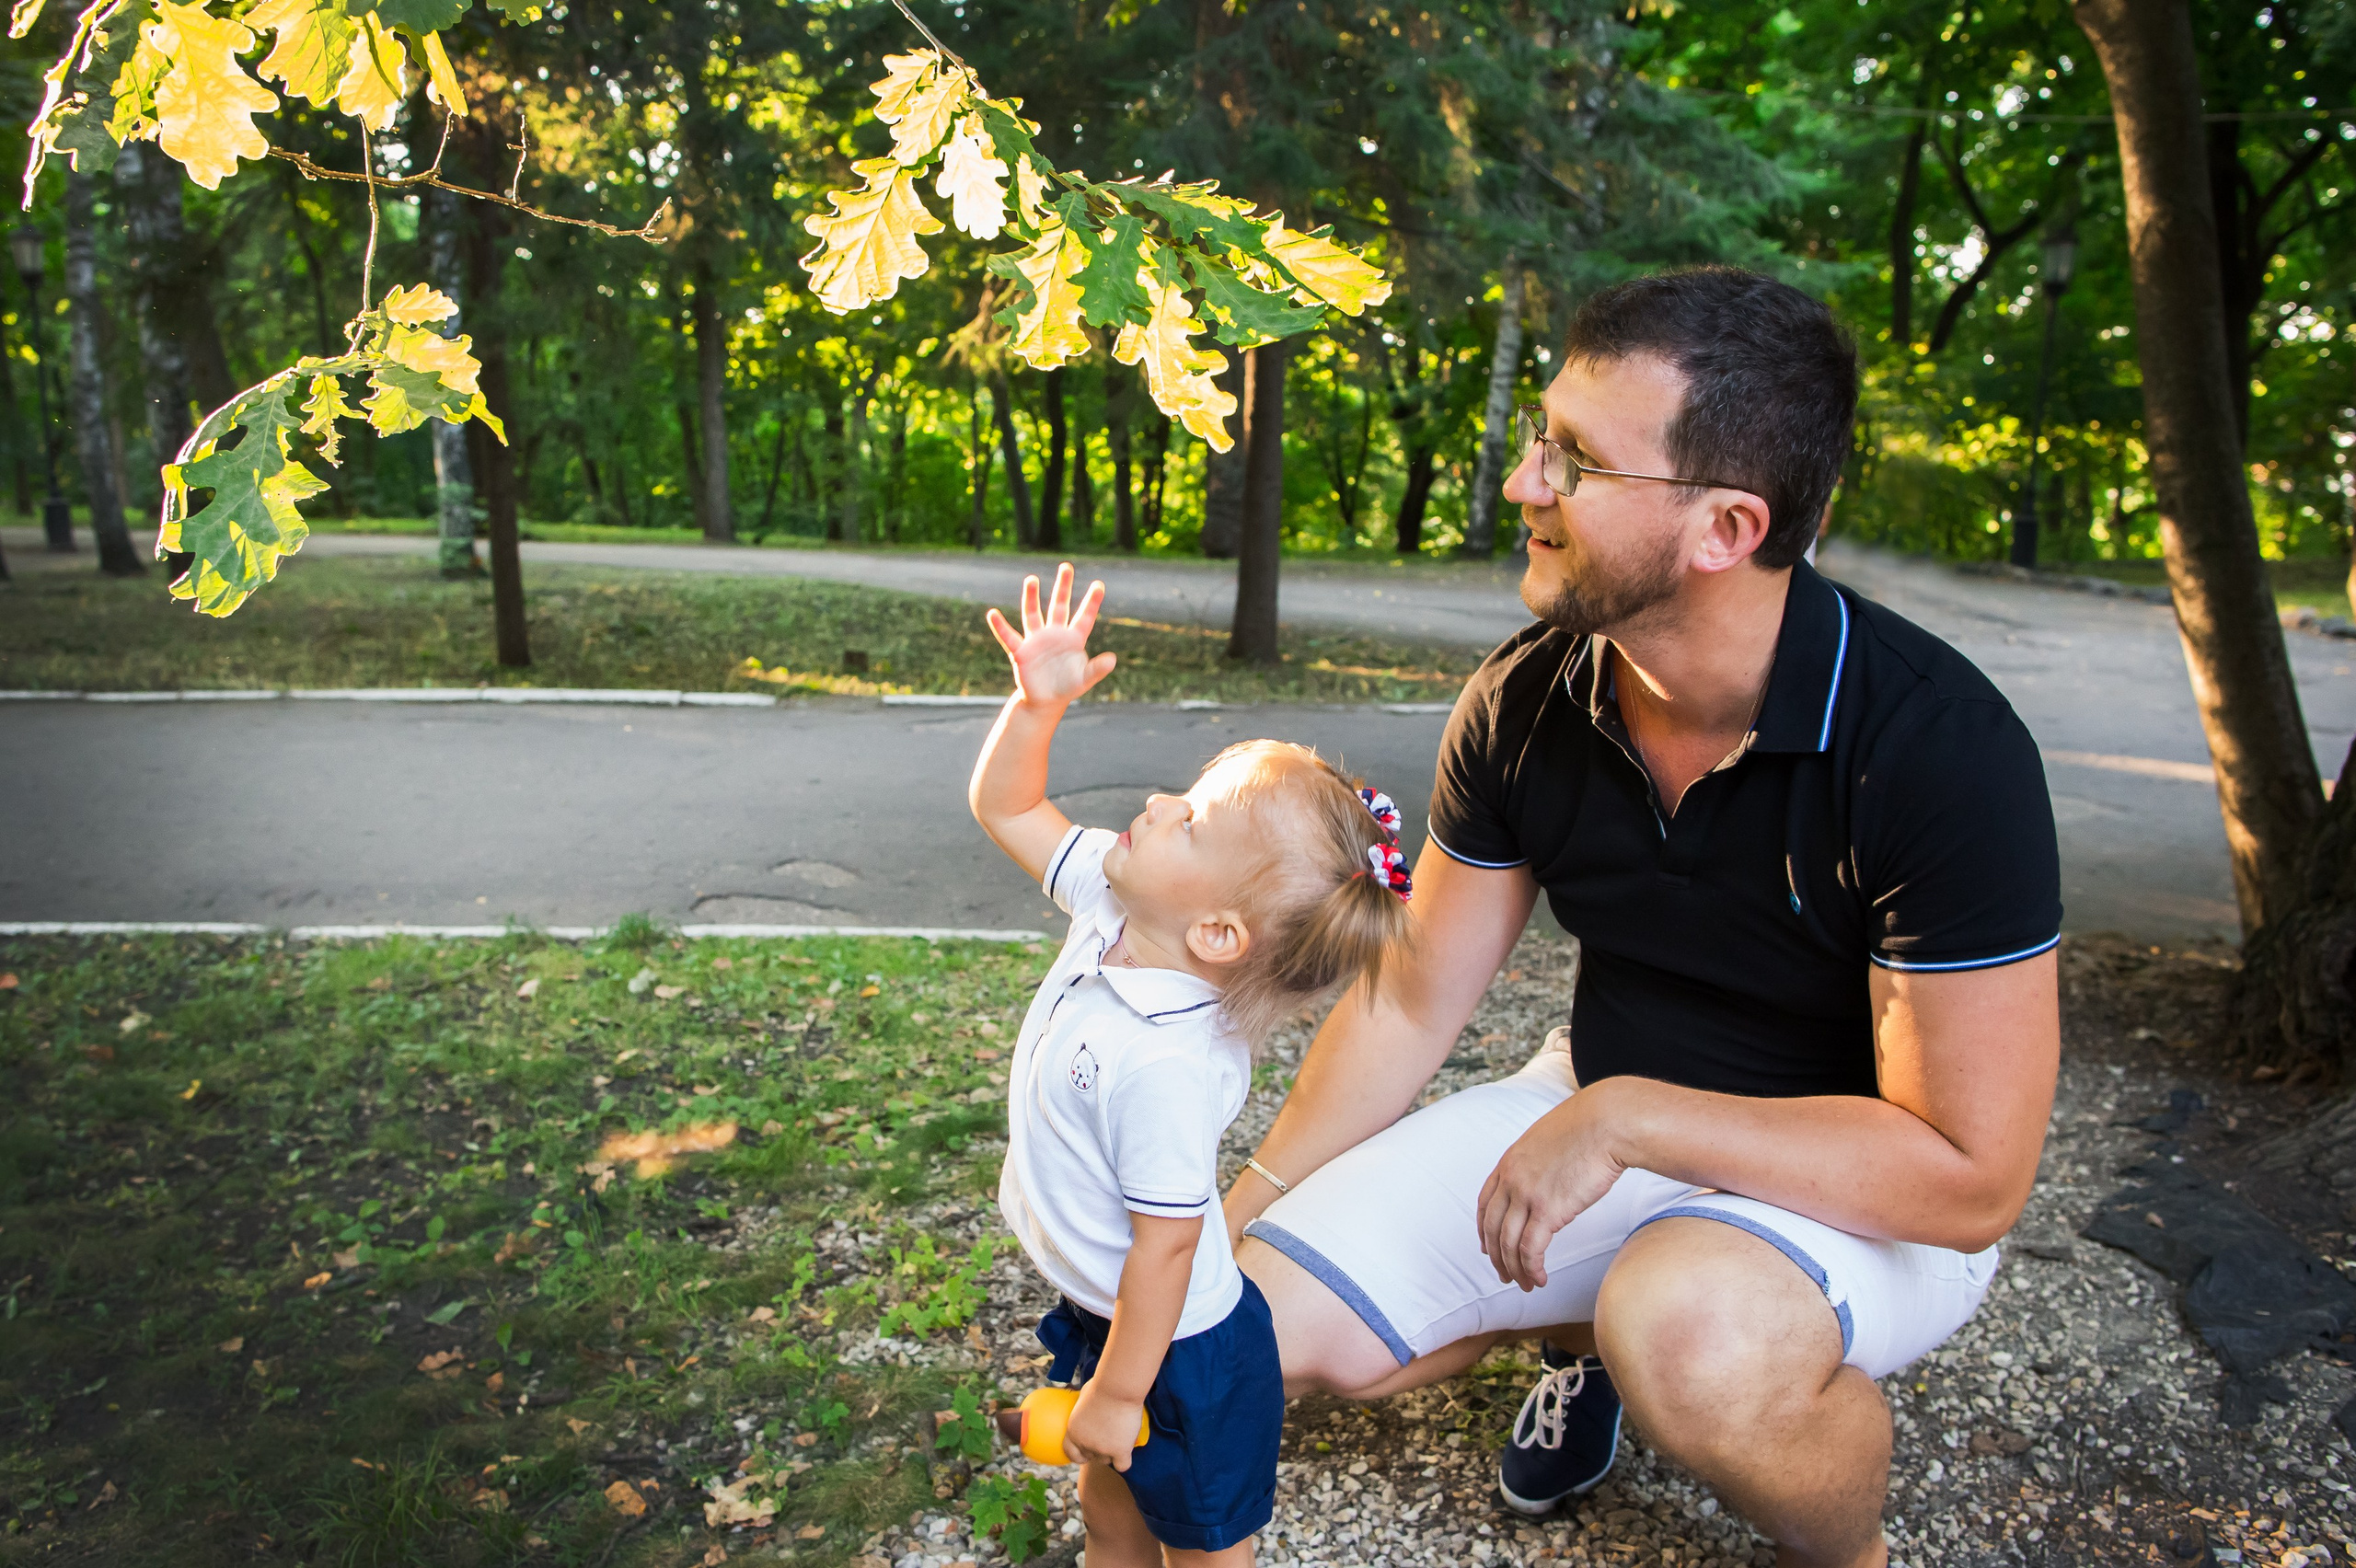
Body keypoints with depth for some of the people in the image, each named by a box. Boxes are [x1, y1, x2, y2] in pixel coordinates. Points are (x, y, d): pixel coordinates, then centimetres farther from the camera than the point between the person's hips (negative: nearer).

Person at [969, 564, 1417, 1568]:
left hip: (1183, 1353, -8)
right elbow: (1005, 807, -1)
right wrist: (1037, 701, -17)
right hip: (1100, 1312, 8)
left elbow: (1167, 1243, -28)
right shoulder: (1114, 905, -14)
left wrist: (1116, 1395, -15)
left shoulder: (1163, 1065, -38)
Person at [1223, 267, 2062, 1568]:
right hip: (1610, 1119, 5)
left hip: (1872, 1194, -4)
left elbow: (1970, 1177, -26)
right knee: (1279, 1325, -8)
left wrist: (1624, 1116, -27)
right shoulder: (1524, 704, -11)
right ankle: (1592, 1327, 21)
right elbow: (1407, 1004, -2)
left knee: (1693, 1339, -38)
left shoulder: (1937, 748, -27)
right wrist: (1236, 1214, -4)